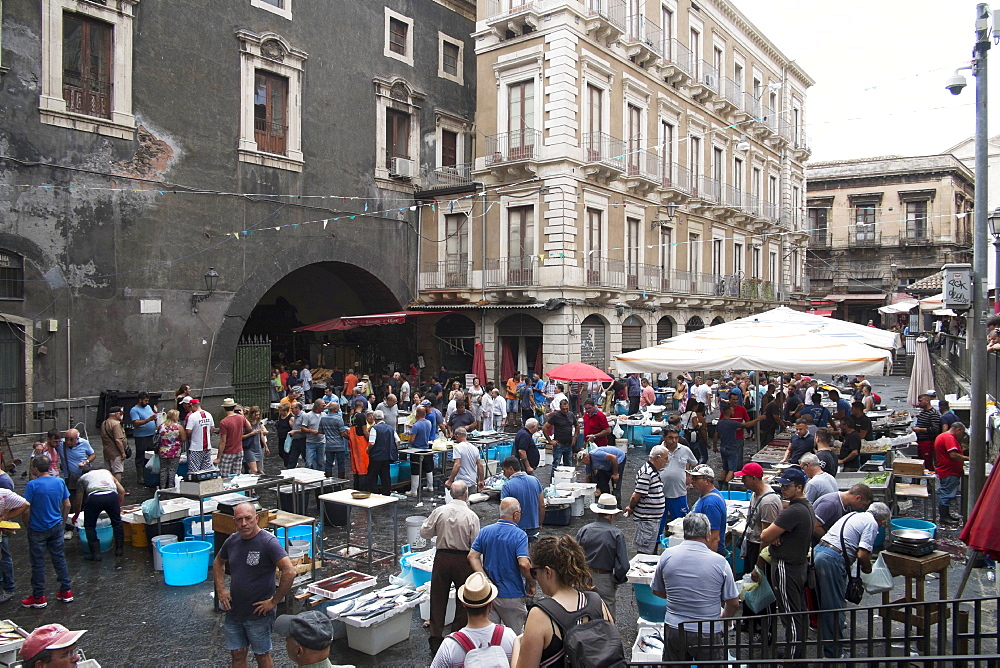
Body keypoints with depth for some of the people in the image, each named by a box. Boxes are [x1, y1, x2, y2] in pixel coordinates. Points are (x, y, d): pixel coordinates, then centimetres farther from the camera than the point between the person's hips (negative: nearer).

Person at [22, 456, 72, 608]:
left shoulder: (32, 485, -16)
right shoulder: (60, 482, -3)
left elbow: (26, 509, -15)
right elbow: (67, 505, 2)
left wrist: (28, 526, 1)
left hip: (37, 529, -4)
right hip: (56, 527, 4)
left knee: (38, 563, 8)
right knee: (59, 558, 13)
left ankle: (38, 597, 17)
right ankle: (66, 591, 19)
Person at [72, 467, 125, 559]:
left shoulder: (82, 478, 29)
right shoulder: (107, 472, 34)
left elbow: (78, 502, 31)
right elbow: (122, 491, 27)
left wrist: (76, 515, 48)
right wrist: (119, 504, 41)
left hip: (94, 497, -2)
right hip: (112, 495, 2)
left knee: (89, 526, 17)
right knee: (117, 522, 21)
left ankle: (95, 553, 16)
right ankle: (119, 549, 29)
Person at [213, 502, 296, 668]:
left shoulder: (268, 542, -20)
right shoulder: (232, 541, 0)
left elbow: (290, 572, -27)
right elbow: (218, 563, 21)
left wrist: (274, 601, -21)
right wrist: (220, 590, 9)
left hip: (259, 614, -5)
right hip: (233, 611, 5)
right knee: (237, 654, 16)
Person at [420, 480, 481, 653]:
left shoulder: (439, 511, -8)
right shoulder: (471, 516, -13)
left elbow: (424, 532, 1)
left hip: (442, 557, 2)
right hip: (463, 560, -2)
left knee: (438, 599, 13)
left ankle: (436, 639, 19)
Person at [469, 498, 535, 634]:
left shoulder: (485, 531, 0)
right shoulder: (519, 535, -15)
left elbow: (472, 556, -5)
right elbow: (524, 564, -25)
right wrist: (532, 583, -9)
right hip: (512, 595, -4)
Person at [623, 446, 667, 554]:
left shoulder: (654, 471, 12)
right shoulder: (646, 473, -22)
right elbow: (636, 496, -21)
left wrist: (631, 508, 11)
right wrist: (631, 508, -5)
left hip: (654, 518, 10)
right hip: (646, 519, -10)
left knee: (652, 549, 20)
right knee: (645, 551, 0)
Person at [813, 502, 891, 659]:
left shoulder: (854, 516, 23)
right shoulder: (872, 523, -3)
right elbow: (862, 554, -12)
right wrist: (867, 568, 8)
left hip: (819, 550, 9)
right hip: (833, 559, -9)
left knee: (825, 603, 21)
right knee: (836, 607, 0)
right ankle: (834, 653, 7)